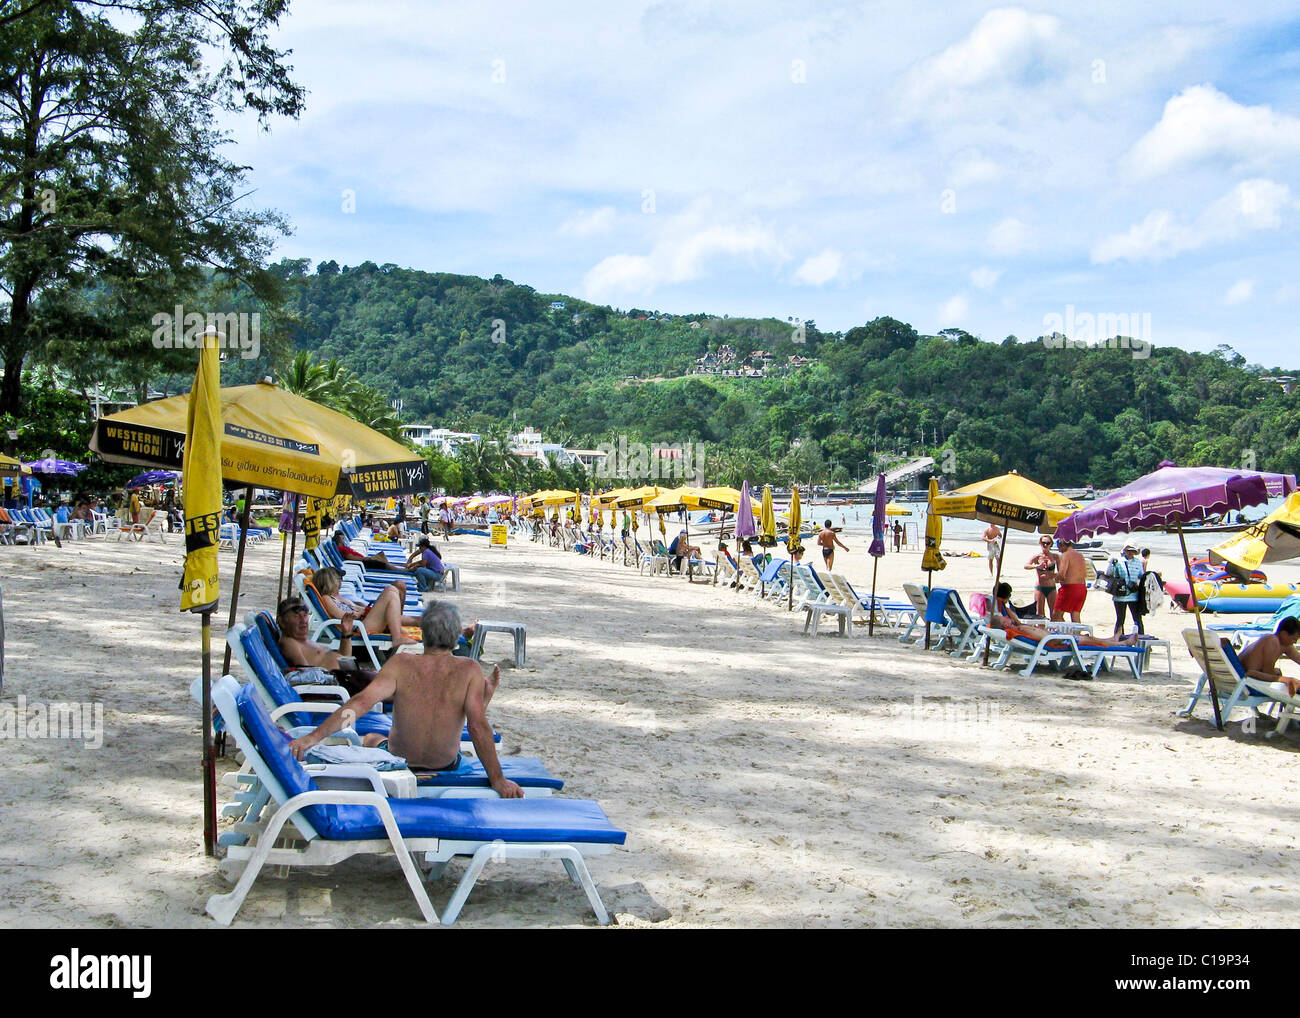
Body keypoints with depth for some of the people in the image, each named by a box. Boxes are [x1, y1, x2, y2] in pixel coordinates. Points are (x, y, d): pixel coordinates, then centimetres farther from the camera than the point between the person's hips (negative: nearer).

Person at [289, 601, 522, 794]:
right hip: (447, 765, 1)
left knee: (371, 739, 35)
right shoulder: (469, 670, -18)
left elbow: (361, 702, -27)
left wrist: (313, 737, -28)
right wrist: (498, 781, -21)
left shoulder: (401, 665, -18)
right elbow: (478, 727, -23)